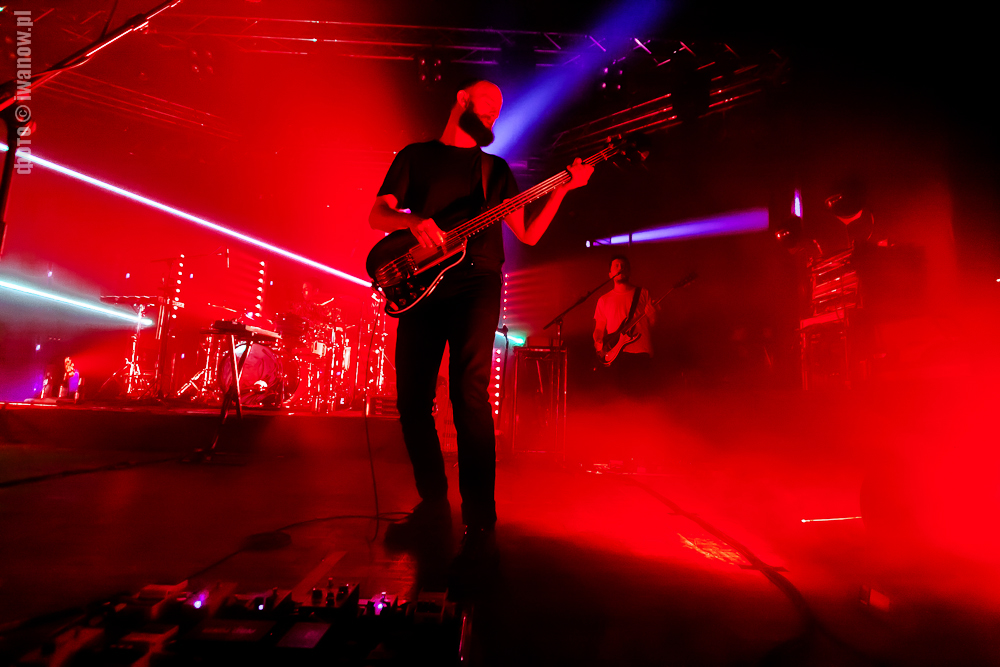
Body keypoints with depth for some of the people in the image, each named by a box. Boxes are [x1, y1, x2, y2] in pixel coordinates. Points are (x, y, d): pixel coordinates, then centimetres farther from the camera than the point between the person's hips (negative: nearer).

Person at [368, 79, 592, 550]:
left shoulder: (496, 169, 21)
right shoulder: (416, 156, 17)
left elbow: (528, 233, 15)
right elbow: (377, 215, 6)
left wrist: (563, 187, 4)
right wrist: (414, 221, -15)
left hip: (476, 283, -1)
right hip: (421, 285, 1)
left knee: (469, 391, -18)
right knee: (411, 399, 0)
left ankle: (480, 520, -9)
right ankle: (433, 501, 19)